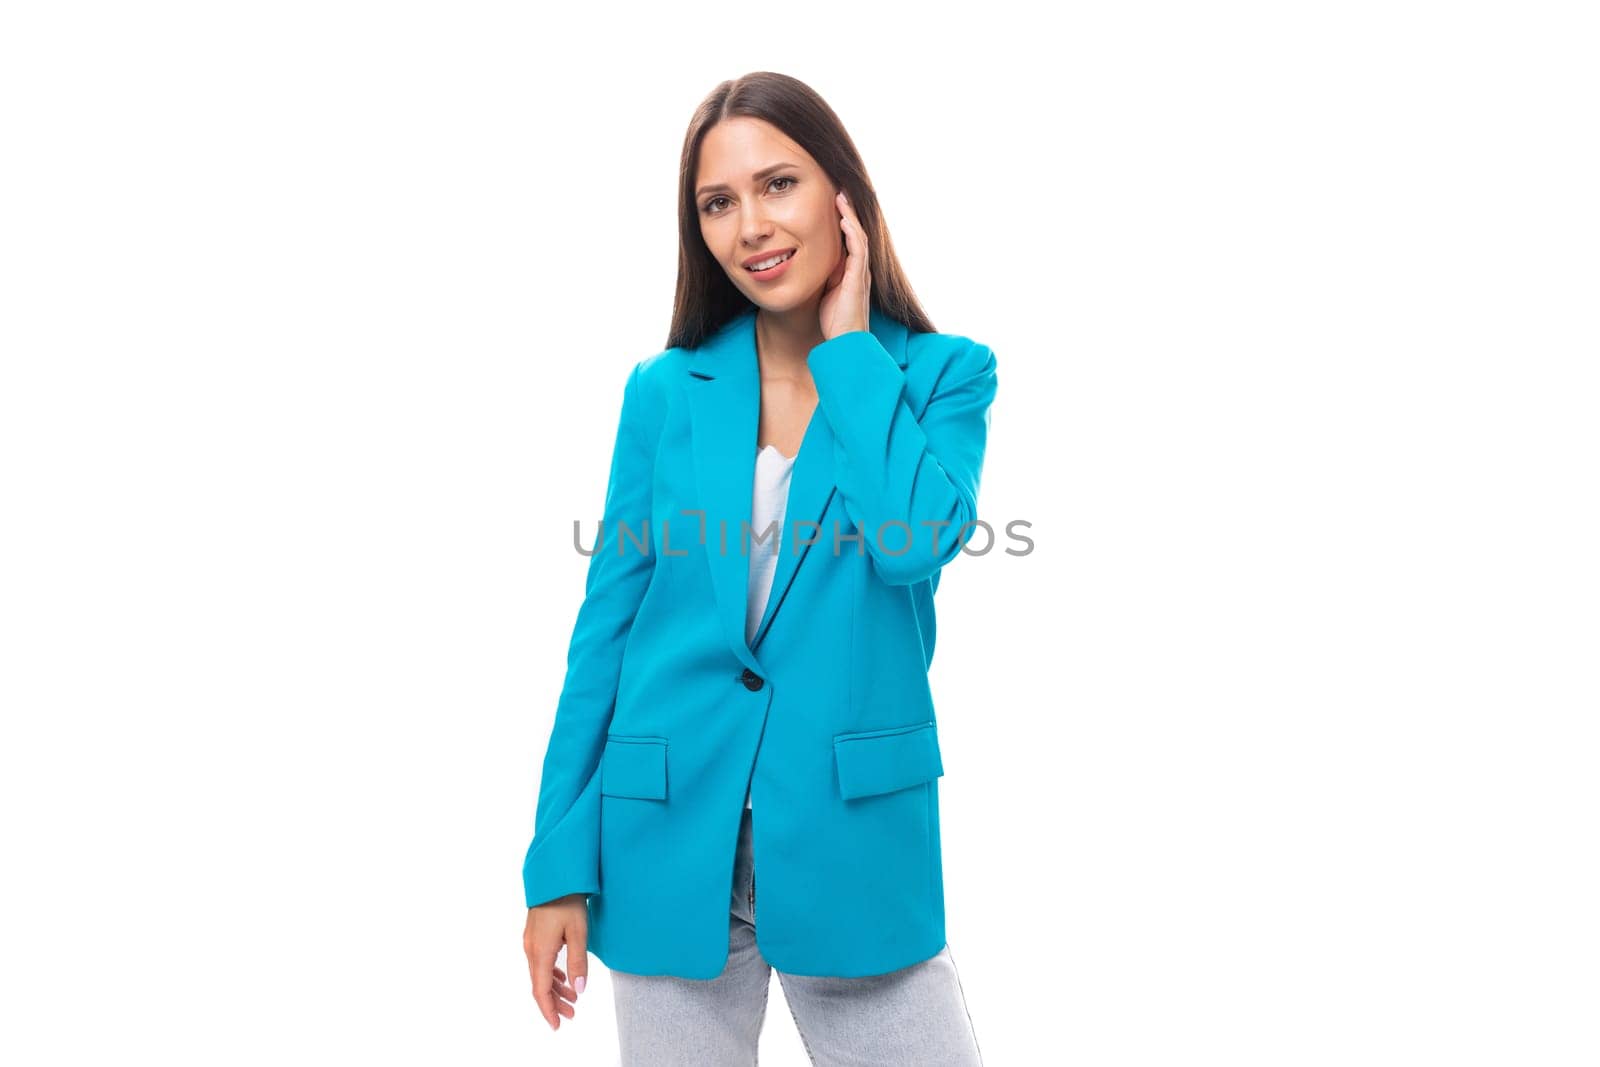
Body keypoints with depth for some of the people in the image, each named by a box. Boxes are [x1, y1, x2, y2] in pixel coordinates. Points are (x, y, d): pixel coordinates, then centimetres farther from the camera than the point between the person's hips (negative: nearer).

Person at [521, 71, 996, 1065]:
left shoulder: (943, 374, 0)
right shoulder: (666, 389, 2)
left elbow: (918, 541, -21)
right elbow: (607, 626, 3)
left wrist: (848, 344, -9)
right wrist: (561, 865, 0)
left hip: (854, 843, -1)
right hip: (672, 844, 1)